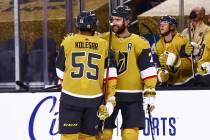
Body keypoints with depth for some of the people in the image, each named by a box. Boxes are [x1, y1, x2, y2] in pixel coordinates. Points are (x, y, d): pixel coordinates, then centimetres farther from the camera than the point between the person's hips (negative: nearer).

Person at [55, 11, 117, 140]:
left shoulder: (67, 42, 1)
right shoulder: (104, 45, 4)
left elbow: (61, 72, 9)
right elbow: (110, 75, 1)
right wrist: (110, 99, 5)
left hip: (71, 97, -2)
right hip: (94, 99, 2)